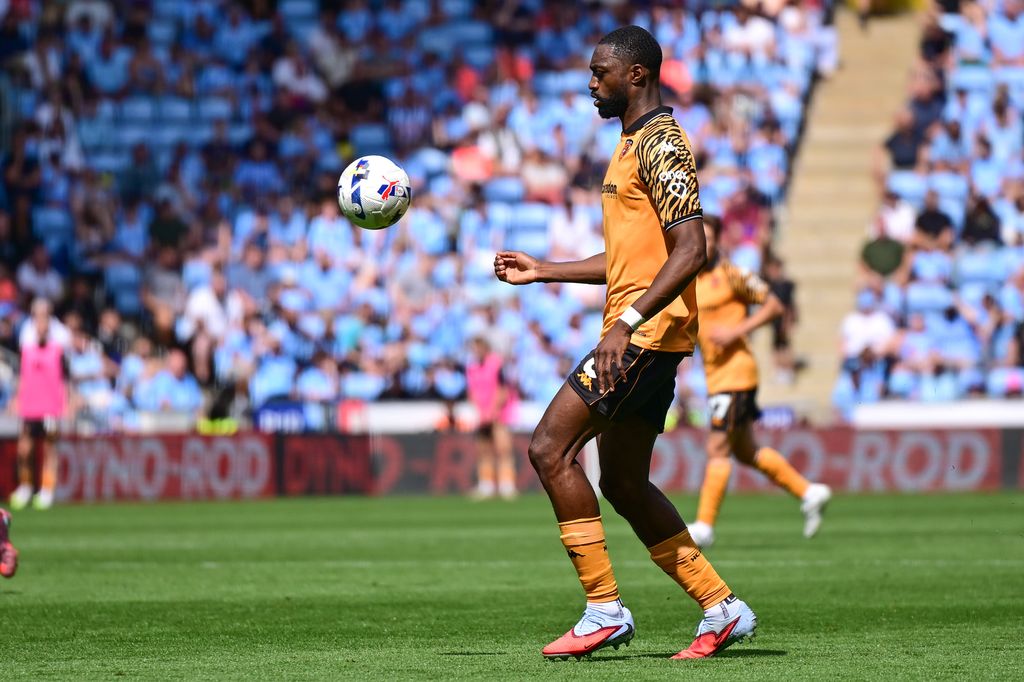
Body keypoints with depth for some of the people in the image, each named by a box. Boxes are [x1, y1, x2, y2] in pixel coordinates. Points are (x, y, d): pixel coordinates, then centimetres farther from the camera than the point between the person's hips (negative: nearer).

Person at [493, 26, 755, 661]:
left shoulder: (661, 143, -12)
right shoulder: (634, 144, 20)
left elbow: (691, 250, -22)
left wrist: (628, 321, -28)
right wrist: (544, 270, 25)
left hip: (646, 331, -10)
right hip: (643, 332, 10)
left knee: (550, 448, -14)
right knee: (623, 482, 12)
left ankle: (605, 609, -11)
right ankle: (722, 608, 15)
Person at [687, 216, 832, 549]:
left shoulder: (730, 275, -9)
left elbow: (774, 306, -8)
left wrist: (737, 330, -17)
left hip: (735, 370, -9)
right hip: (715, 374, 9)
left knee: (717, 449, -10)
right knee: (746, 452, 13)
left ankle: (704, 525, -9)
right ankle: (808, 492, 24)